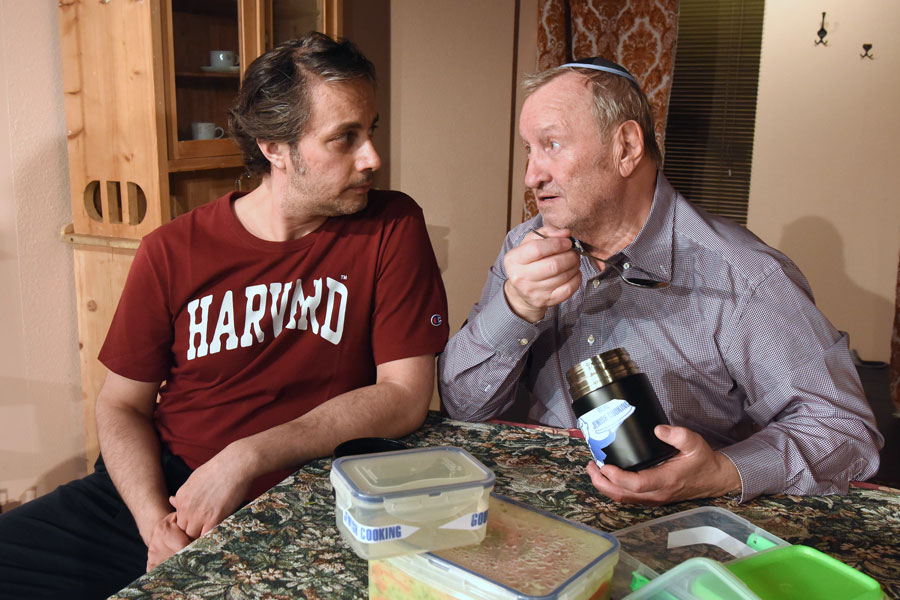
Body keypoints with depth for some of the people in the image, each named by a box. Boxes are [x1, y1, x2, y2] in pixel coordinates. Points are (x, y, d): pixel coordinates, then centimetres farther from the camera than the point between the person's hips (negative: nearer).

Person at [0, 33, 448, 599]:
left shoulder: (392, 227, -5)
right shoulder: (172, 252, -1)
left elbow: (406, 396, -9)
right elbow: (121, 405, 6)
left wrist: (247, 457, -15)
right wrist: (155, 519, -13)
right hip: (158, 487, 2)